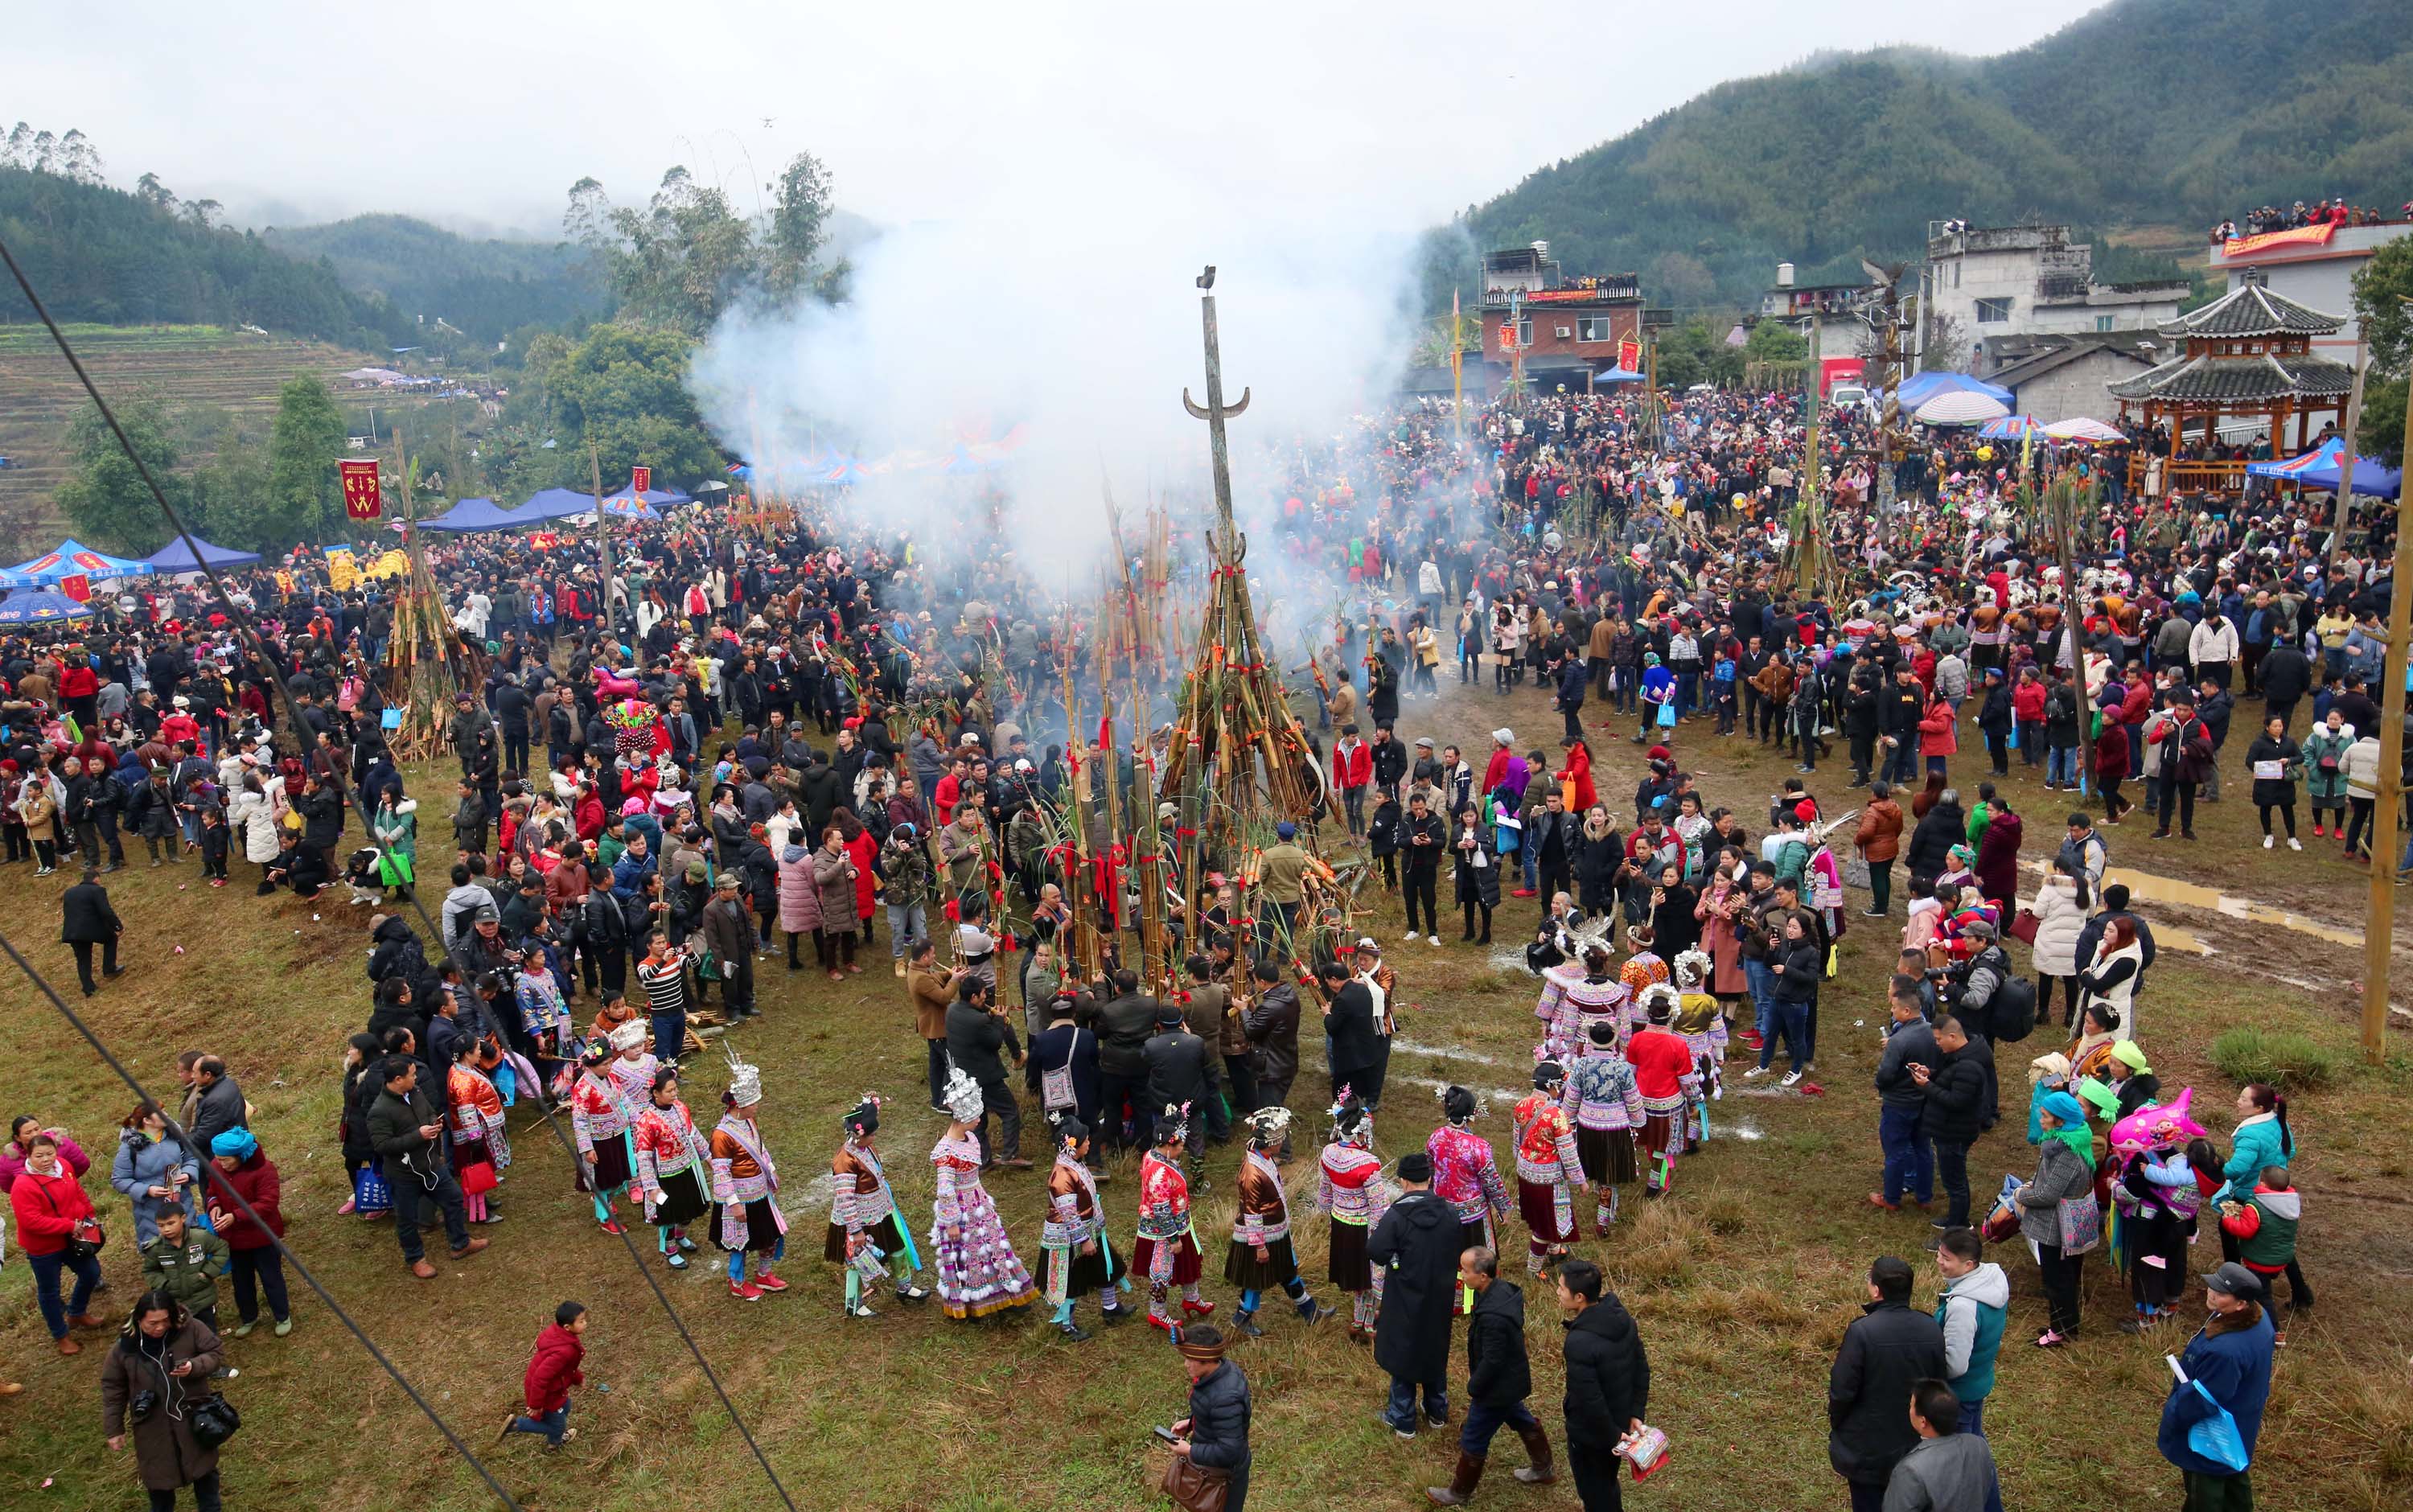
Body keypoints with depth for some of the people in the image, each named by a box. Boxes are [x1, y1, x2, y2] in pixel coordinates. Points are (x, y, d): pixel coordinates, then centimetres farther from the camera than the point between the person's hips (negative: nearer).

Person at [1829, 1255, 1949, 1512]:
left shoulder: (1861, 1331, -26)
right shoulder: (1932, 1330, -10)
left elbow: (1842, 1391, -19)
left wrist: (1835, 1424, 1)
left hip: (1867, 1448, -4)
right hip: (1914, 1445, 5)